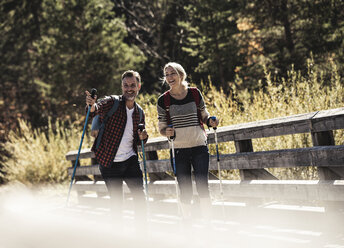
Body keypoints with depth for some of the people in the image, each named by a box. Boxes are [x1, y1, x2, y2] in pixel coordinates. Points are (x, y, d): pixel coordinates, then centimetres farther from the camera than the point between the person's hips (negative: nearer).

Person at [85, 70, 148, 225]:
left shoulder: (139, 112, 9)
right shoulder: (112, 102, -5)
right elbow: (97, 110, -26)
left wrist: (142, 138, -5)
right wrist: (91, 105, -49)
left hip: (130, 160, 3)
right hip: (109, 162, -3)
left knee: (139, 195, -7)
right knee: (116, 201, 4)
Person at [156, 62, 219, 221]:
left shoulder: (195, 93, 3)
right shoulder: (163, 100, 0)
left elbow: (204, 116, 14)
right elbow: (161, 127, 5)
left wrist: (210, 122, -8)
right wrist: (167, 132, -17)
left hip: (199, 147, 0)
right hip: (179, 150, 0)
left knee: (202, 186, -6)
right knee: (185, 190, 2)